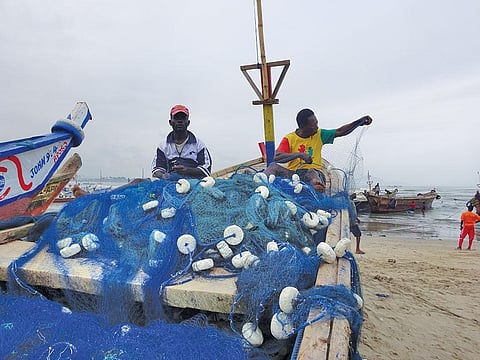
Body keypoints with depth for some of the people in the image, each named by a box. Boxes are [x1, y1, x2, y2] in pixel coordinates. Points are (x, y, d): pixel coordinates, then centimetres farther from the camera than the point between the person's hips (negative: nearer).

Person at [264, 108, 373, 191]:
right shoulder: (289, 139, 1)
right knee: (273, 167, -26)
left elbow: (340, 132, 16)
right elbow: (277, 157, -12)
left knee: (313, 173, -38)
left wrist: (360, 122, 8)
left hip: (313, 172, 1)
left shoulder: (319, 135, 14)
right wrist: (299, 154, -22)